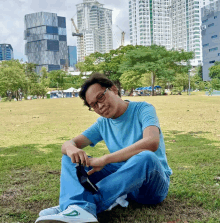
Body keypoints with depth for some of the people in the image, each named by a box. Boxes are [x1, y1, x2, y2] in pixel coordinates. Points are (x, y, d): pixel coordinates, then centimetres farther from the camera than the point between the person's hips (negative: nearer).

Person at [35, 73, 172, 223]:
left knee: (145, 157, -39)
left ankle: (85, 204, -40)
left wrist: (104, 160, -29)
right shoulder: (103, 124, 10)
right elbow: (69, 143, 5)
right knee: (70, 157, -6)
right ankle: (79, 208, -35)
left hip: (154, 182, -5)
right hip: (121, 178, 5)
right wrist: (71, 149, -22)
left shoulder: (143, 109, -7)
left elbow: (152, 142, -28)